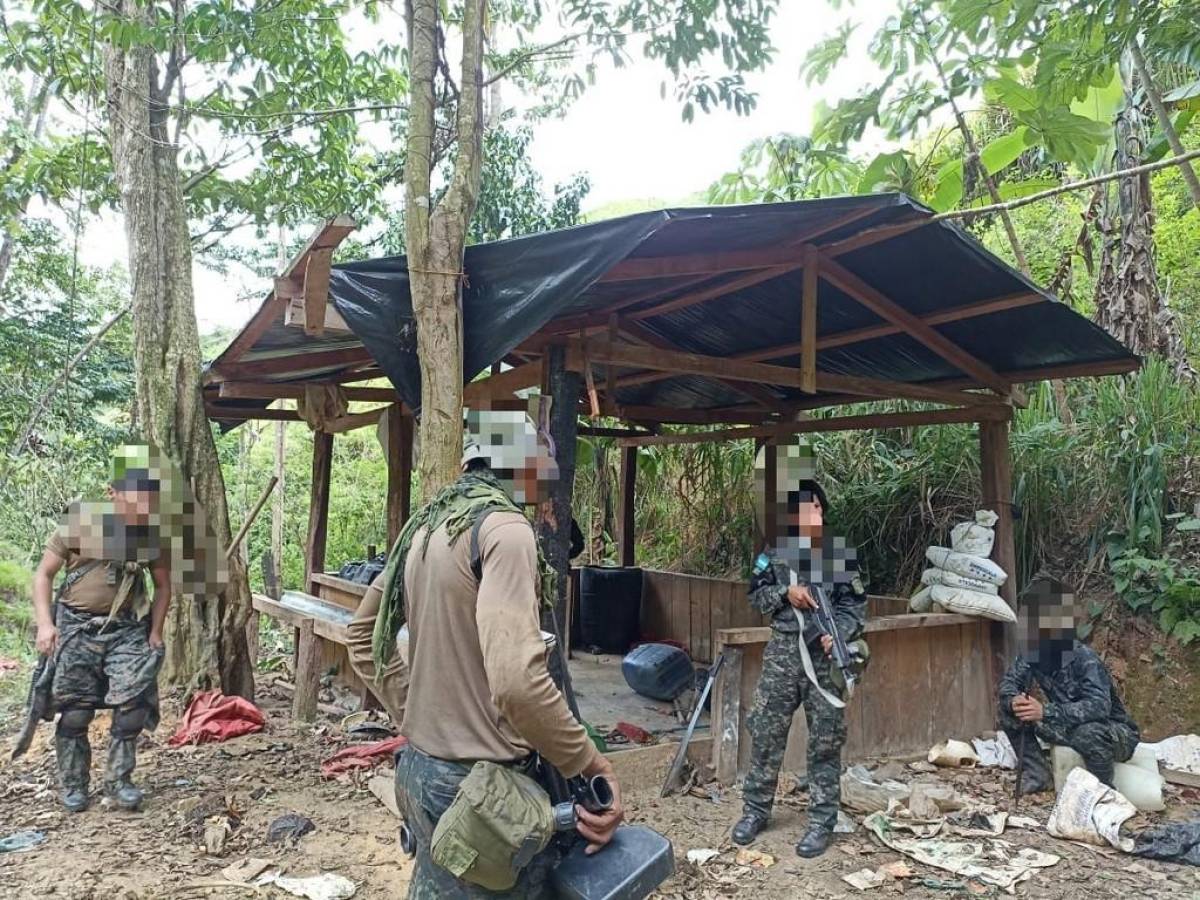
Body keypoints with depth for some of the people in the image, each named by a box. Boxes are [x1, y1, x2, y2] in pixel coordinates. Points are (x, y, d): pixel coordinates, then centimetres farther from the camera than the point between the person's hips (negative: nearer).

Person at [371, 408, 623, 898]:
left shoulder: (424, 526, 8)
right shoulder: (503, 526, -20)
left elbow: (366, 635, 18)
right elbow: (517, 680, -32)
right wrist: (591, 764, -21)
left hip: (420, 766, 9)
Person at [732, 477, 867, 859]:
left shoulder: (841, 555, 2)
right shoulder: (774, 552, 5)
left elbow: (855, 606, -1)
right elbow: (756, 596, 7)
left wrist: (838, 634, -19)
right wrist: (785, 592, -11)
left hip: (825, 655, -1)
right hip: (782, 652, 1)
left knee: (825, 741, 5)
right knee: (765, 734, 7)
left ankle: (822, 823, 16)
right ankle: (755, 810, 22)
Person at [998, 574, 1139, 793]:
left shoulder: (1085, 658, -30)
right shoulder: (1031, 654, -11)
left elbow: (1099, 706, -42)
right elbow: (1009, 682, -5)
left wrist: (1045, 711, -50)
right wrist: (1013, 701, -30)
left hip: (1114, 733, -6)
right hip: (1070, 727, 6)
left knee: (1089, 733, -40)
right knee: (1008, 711, -10)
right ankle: (1038, 774, 3)